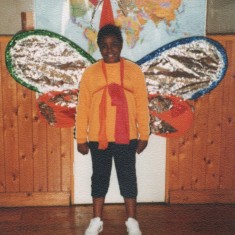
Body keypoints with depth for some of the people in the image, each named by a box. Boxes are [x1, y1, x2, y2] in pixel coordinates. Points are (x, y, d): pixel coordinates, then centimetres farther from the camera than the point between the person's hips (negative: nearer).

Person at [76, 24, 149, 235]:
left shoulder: (134, 70, 0)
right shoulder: (90, 73, 0)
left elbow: (142, 105, 1)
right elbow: (83, 108, 1)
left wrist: (144, 135, 0)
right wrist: (81, 138, 0)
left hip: (126, 137, 0)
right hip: (98, 137, 1)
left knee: (128, 177, 8)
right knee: (99, 178, 11)